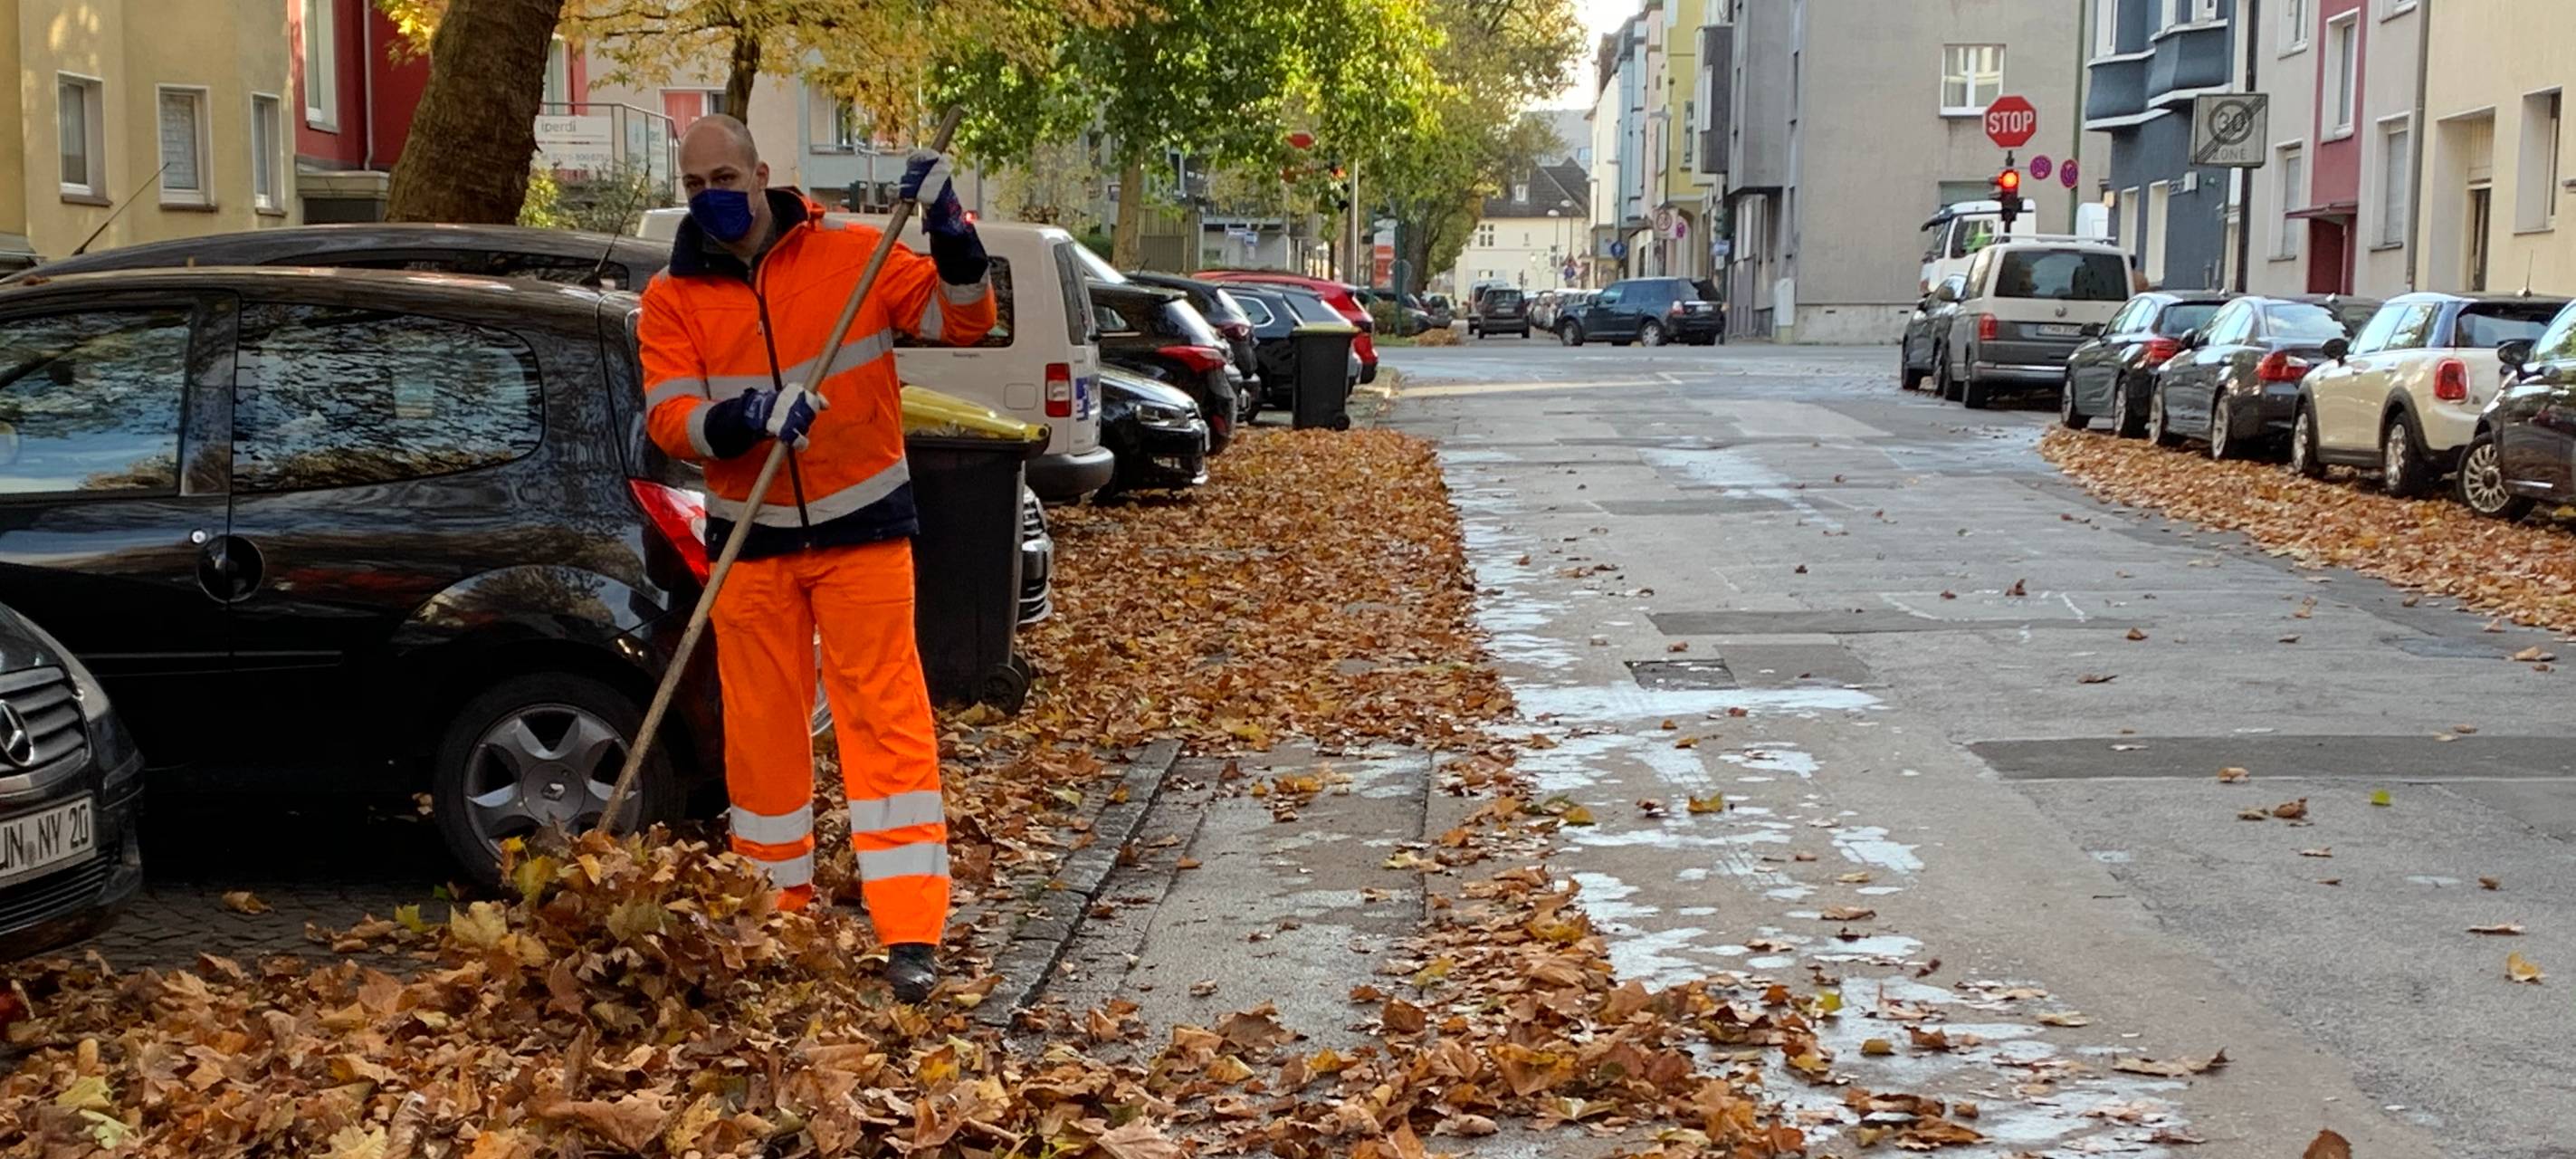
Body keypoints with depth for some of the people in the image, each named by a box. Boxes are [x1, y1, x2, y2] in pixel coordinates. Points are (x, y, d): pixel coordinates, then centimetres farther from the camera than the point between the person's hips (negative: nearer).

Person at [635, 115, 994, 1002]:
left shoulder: (852, 254, -4)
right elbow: (669, 421, -10)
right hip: (752, 541, 2)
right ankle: (776, 912, 24)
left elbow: (962, 321, -6)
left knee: (886, 720, -6)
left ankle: (911, 935, -7)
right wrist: (750, 415, -30)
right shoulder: (672, 297, 0)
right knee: (760, 728, 8)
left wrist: (948, 229, -22)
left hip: (860, 529, -2)